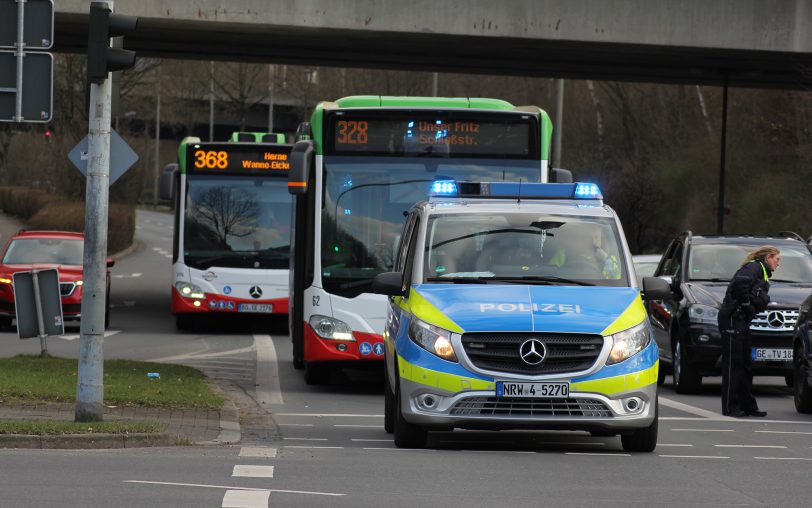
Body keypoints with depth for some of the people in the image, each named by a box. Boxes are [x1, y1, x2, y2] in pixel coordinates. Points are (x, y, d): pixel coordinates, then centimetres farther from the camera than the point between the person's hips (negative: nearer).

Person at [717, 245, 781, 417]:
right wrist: (746, 304, -17)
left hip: (742, 321, 10)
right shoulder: (754, 267, -8)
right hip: (732, 319, -10)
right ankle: (730, 407, -6)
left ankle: (748, 405, 16)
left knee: (745, 364, 12)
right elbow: (739, 283, -26)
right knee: (733, 364, -7)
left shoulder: (761, 272, 22)